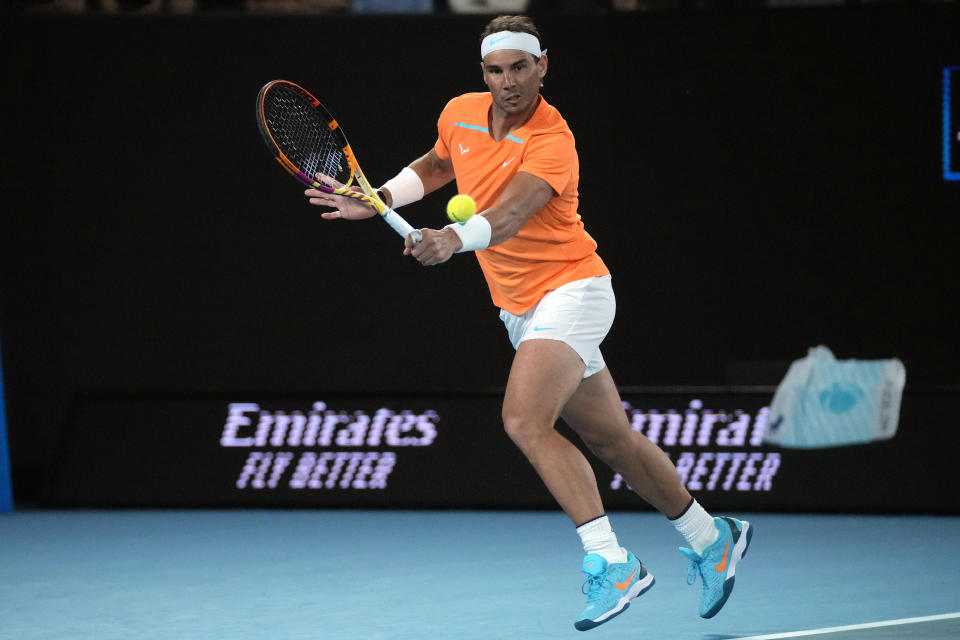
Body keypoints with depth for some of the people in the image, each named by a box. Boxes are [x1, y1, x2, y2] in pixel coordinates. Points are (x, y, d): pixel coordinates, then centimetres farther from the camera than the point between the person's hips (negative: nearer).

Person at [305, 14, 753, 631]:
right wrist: (381, 199, 8)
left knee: (525, 419, -27)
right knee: (613, 441, 14)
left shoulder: (551, 141, -22)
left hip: (570, 290, -8)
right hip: (521, 310, 8)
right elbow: (435, 166, 23)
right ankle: (711, 538, 30)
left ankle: (611, 562, -25)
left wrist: (456, 239, -57)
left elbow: (510, 213, -39)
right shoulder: (461, 113, 0)